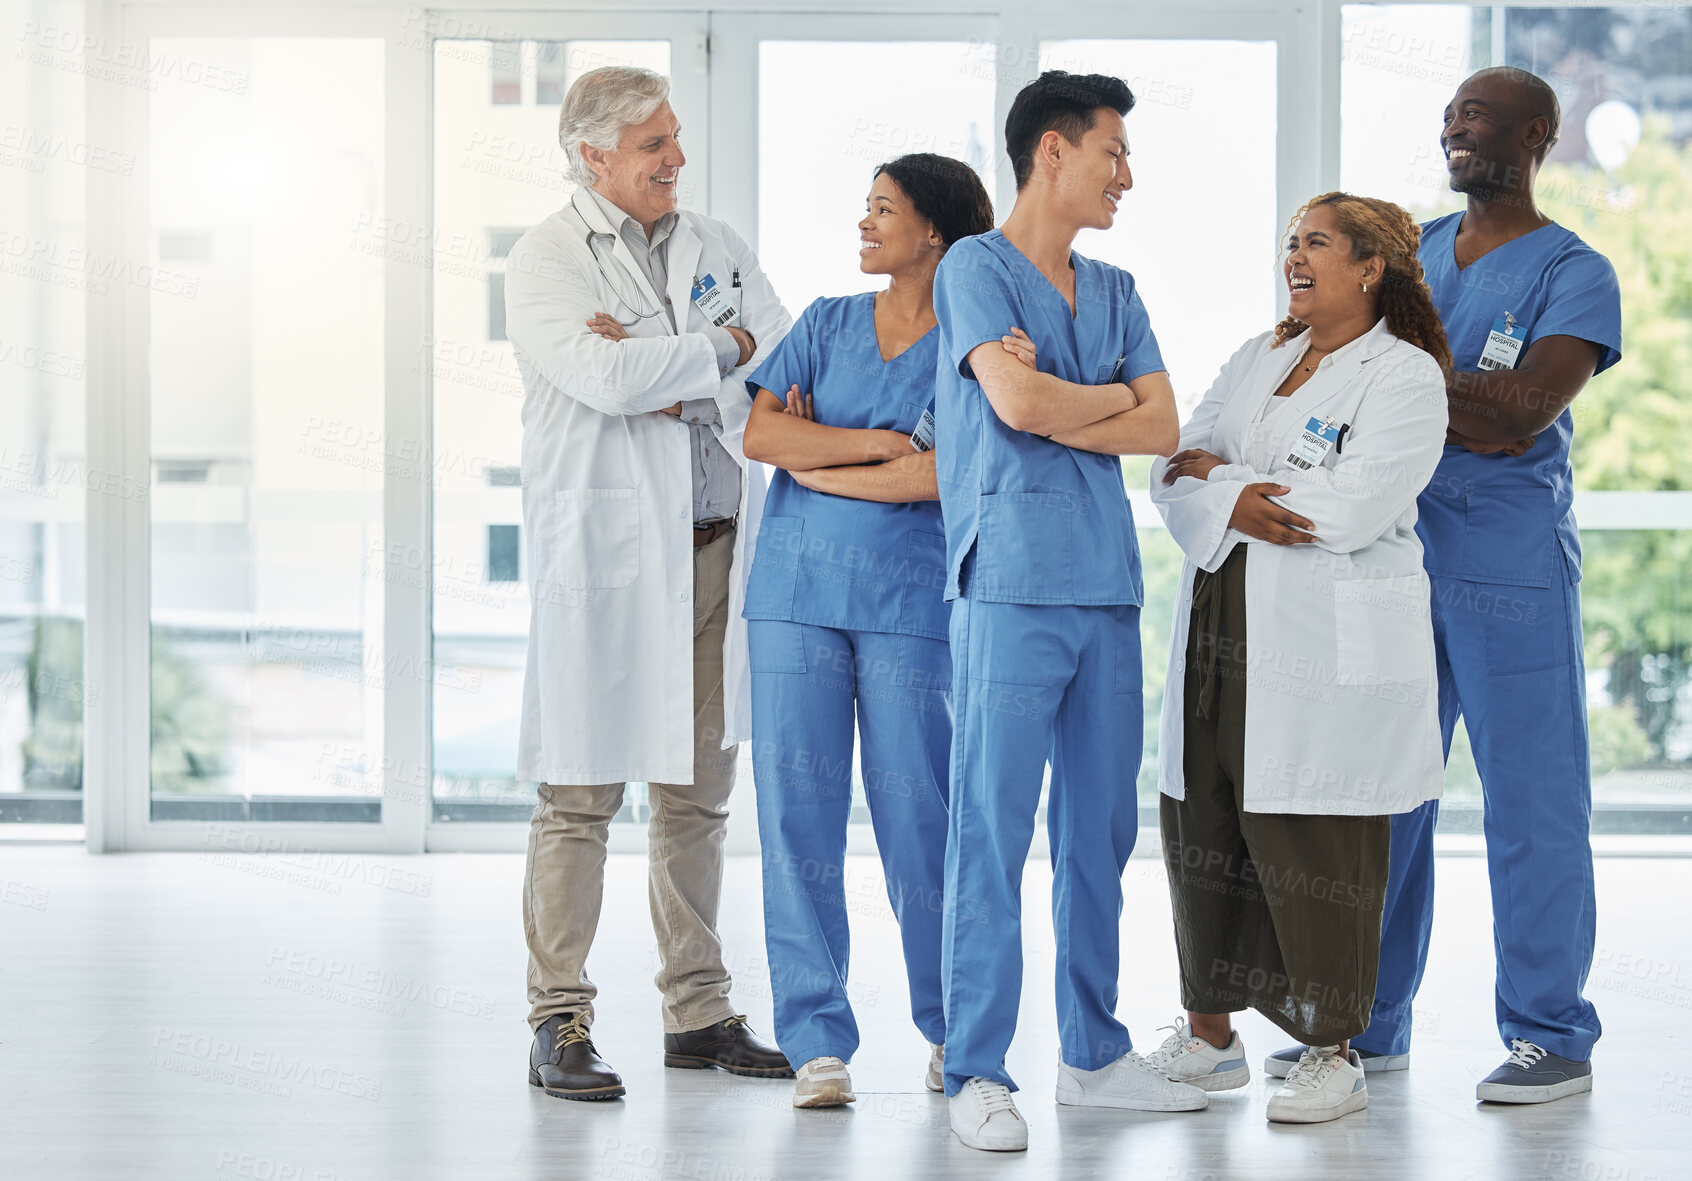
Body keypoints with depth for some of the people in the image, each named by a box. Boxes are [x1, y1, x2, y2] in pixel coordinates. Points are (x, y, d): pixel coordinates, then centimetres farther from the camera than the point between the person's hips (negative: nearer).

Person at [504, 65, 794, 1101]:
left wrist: (663, 375, -11)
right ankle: (559, 1025, 1)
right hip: (604, 549, -5)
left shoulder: (719, 248, 13)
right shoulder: (547, 260, -2)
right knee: (581, 794, -4)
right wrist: (723, 350, -6)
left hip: (714, 545, 5)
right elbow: (606, 378, -18)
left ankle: (700, 1012, 18)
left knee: (699, 791, 10)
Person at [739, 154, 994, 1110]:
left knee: (918, 814, -2)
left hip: (911, 599, -3)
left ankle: (952, 1029, 17)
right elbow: (761, 432, 1)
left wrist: (817, 462, -2)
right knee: (798, 811, -2)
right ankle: (819, 1043, 4)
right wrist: (882, 442, -8)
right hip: (798, 590, 4)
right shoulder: (828, 323, 14)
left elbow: (943, 474, -11)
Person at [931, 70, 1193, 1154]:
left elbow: (1164, 428, 7)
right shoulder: (976, 268, -1)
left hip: (1108, 583, 7)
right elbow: (1017, 403, -16)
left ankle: (1094, 1053, 19)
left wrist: (1056, 407, -6)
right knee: (993, 829, -7)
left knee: (1101, 829, 10)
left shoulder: (1114, 291, 19)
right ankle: (976, 1071, -4)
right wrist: (1113, 396, 2)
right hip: (1013, 581, -7)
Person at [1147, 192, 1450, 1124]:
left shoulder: (1406, 376, -4)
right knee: (1200, 827, 8)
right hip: (1220, 630, 7)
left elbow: (1352, 505, -17)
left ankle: (1333, 1051, 6)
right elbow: (1177, 469, 11)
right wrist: (1232, 505, -12)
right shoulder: (1257, 359, 18)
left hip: (1329, 651, -7)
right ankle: (1209, 1035, 20)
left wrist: (1223, 476, -7)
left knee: (1313, 840, -5)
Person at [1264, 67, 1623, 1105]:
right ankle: (1367, 1024, 17)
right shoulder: (1412, 251, 16)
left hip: (1513, 567, -5)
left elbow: (1520, 415, -15)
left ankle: (1553, 1036, 6)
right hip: (1397, 555, 6)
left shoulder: (1574, 273, -2)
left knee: (1532, 802, -2)